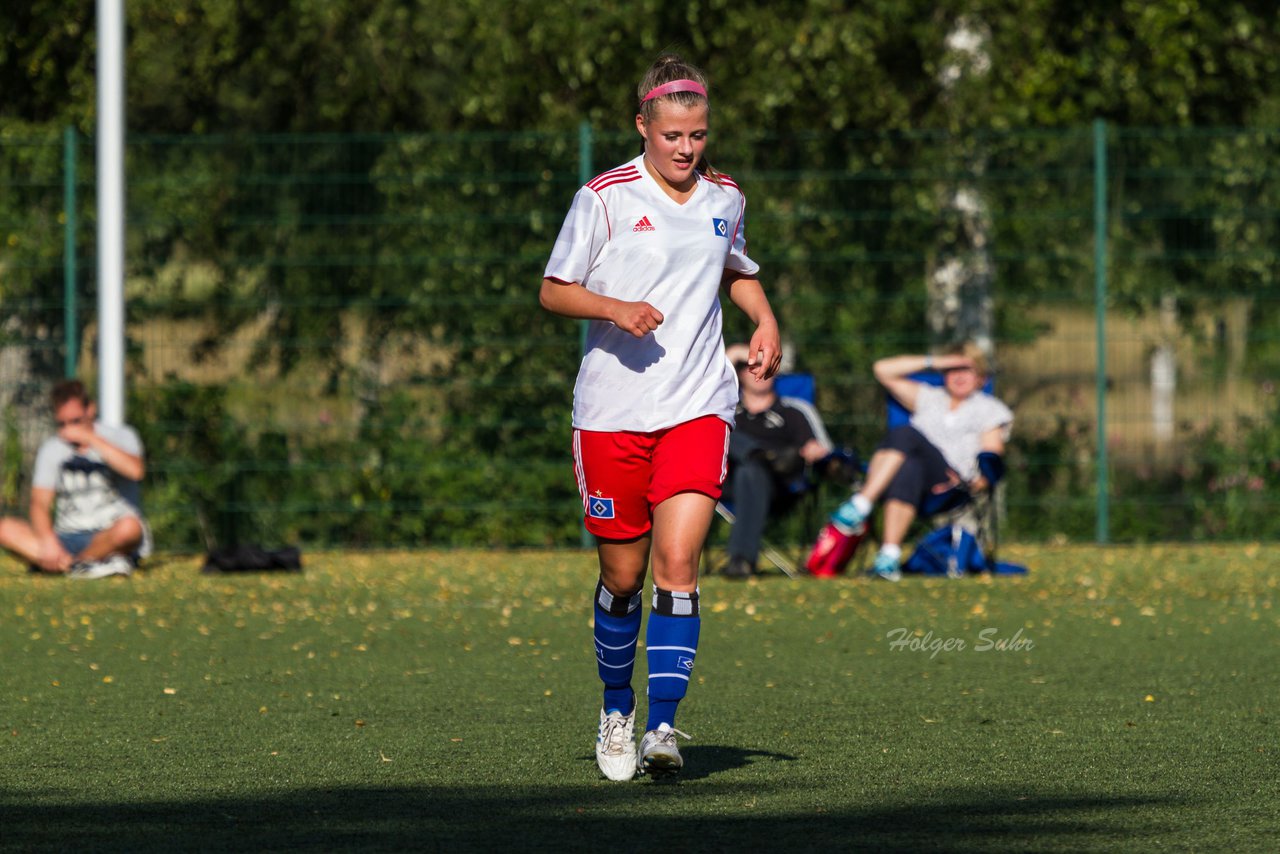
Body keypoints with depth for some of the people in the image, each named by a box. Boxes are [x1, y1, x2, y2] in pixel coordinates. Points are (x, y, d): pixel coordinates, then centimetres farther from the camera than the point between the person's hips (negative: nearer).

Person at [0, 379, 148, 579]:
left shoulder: (120, 437, 2)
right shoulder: (52, 448, 9)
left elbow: (135, 471, -21)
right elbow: (40, 503, -1)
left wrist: (90, 438, -19)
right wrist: (47, 540, -21)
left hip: (109, 538, -3)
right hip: (67, 538, 3)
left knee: (129, 527, -40)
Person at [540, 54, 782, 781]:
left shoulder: (725, 198, 8)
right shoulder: (604, 198, -4)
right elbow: (553, 291, -1)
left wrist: (766, 320, 10)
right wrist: (614, 309, -18)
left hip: (698, 407, 2)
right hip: (612, 411, -2)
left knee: (678, 562, -14)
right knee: (623, 575, 5)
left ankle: (663, 727, -17)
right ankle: (616, 713, 27)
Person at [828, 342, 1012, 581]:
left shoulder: (991, 410, 24)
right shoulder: (930, 398, 34)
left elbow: (991, 461, 10)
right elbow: (883, 370, 27)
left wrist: (976, 484, -11)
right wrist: (933, 362, 20)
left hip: (947, 488, -3)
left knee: (905, 434, -33)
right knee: (909, 469, -36)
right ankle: (889, 556, -52)